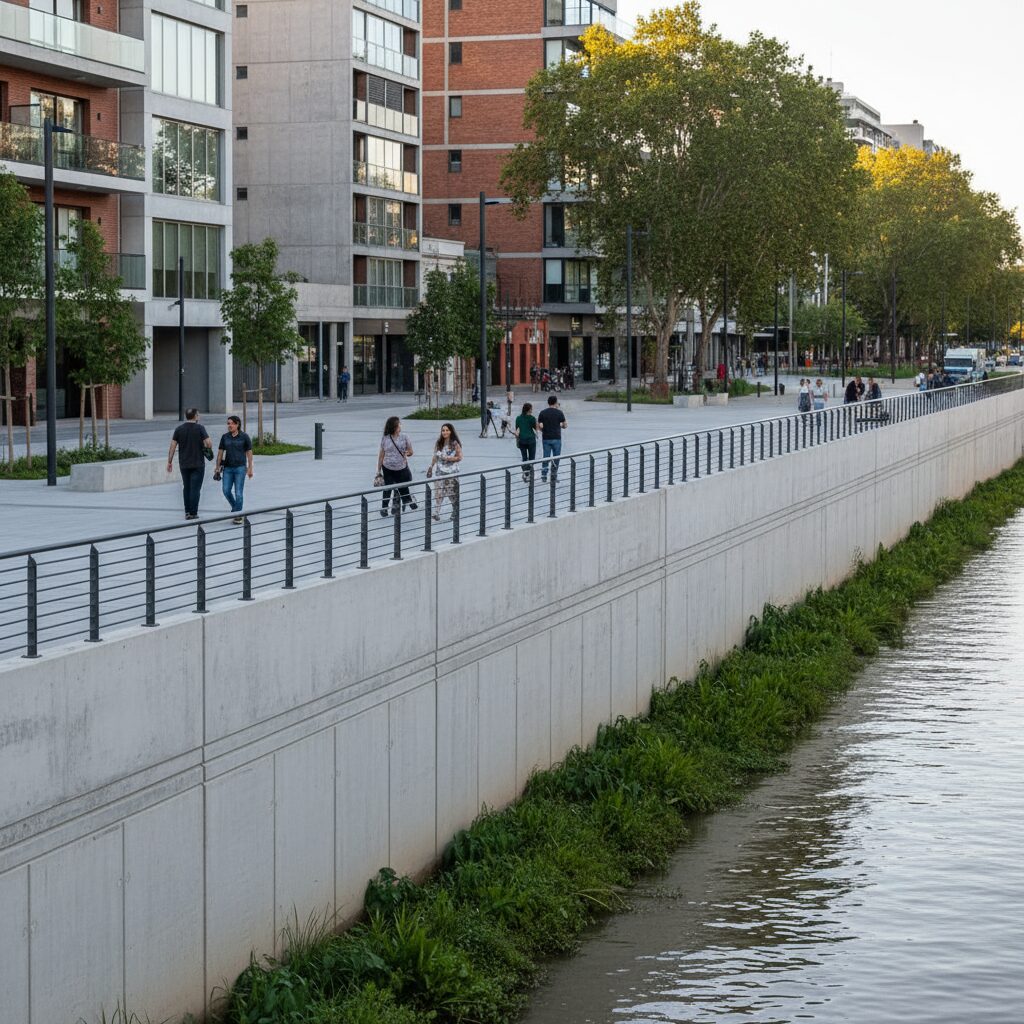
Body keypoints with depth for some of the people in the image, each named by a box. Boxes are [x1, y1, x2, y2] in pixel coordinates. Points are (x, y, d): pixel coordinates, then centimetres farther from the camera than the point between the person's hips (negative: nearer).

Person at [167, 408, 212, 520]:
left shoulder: (179, 429, 2)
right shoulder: (200, 428, -7)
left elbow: (172, 446, -1)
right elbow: (209, 443, -16)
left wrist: (169, 461, 5)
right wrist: (209, 448, 7)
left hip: (184, 464, 3)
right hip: (198, 464, -3)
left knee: (186, 488, 15)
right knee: (195, 489, -1)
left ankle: (187, 512, 14)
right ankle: (193, 513, -3)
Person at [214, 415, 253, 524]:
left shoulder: (244, 437, -4)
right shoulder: (225, 437, 6)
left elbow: (249, 453, -1)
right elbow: (220, 452, 10)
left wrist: (250, 468, -4)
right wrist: (217, 467, 7)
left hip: (240, 467, -4)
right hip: (228, 468, 4)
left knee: (238, 492, -6)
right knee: (226, 490, -2)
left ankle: (238, 515, 1)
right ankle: (235, 508, 21)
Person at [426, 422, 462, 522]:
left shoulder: (455, 444, -9)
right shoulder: (438, 443, 4)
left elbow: (459, 457, -8)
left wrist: (448, 458, -19)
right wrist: (431, 467, 12)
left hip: (451, 472, -3)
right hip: (440, 471, 3)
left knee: (452, 492, 9)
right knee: (438, 493, -6)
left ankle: (455, 511, 31)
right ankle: (436, 514, -9)